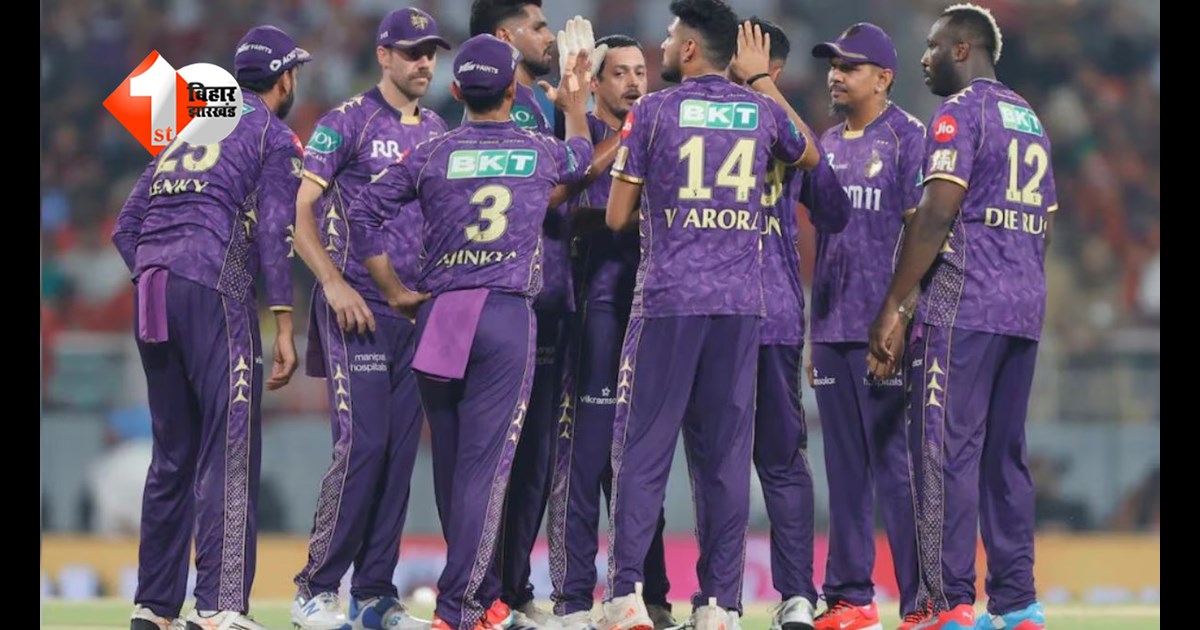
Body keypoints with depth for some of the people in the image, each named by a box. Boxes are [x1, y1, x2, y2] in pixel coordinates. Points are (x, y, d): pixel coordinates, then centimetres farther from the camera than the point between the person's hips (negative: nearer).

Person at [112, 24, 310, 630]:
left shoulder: (185, 131, 26)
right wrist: (283, 326, -8)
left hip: (150, 290, 7)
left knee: (173, 454, 13)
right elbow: (274, 233, -6)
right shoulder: (273, 136, 6)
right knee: (230, 450, -9)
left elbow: (126, 227, 19)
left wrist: (155, 282, 16)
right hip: (214, 291, -7)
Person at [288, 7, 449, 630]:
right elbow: (299, 210, -7)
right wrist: (333, 282, -18)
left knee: (400, 451, 4)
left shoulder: (437, 132, 16)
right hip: (358, 308, -6)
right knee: (362, 443, -14)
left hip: (419, 310, 6)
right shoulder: (347, 122, -2)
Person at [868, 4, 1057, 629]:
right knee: (1005, 455, 11)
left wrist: (893, 306, -14)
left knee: (946, 450, -9)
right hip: (1024, 309, 8)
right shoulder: (1030, 120, 20)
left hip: (962, 308, -8)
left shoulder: (960, 112, -6)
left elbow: (938, 211, -15)